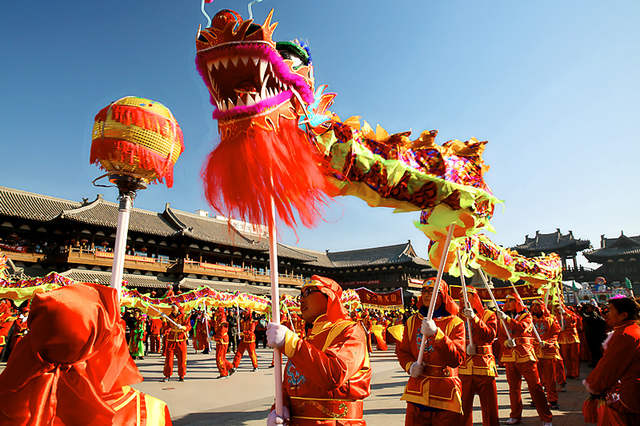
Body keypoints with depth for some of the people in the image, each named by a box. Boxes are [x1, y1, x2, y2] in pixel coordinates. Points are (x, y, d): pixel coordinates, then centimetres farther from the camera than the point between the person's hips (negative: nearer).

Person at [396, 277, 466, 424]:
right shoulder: (413, 321, 7)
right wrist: (410, 365, -9)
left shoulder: (455, 323, -5)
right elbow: (402, 350, 12)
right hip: (416, 393, 3)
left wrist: (436, 334, -28)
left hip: (445, 395, -3)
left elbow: (456, 359, -16)